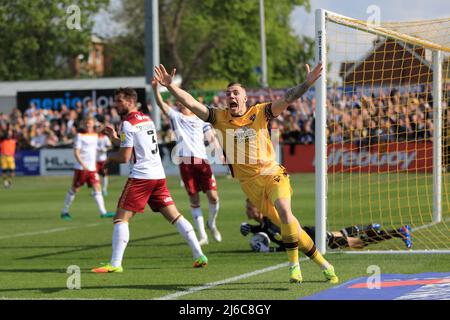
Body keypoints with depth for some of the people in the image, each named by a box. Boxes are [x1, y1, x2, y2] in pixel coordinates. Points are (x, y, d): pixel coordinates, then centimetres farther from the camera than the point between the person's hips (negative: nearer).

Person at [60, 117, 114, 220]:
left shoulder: (95, 135, 12)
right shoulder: (80, 135, -6)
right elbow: (76, 152, -12)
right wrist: (83, 165, -22)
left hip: (92, 168, 5)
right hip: (81, 168, -5)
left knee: (97, 187, -6)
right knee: (74, 189, 1)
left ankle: (103, 212, -10)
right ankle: (65, 211, 13)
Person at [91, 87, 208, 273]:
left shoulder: (128, 124, -8)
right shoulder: (147, 120, 17)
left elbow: (125, 157, -12)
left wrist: (110, 159, 7)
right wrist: (114, 138, 21)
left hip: (140, 177, -8)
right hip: (158, 175, 8)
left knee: (121, 218, -6)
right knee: (174, 216, 10)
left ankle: (115, 263, -14)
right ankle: (199, 256, 5)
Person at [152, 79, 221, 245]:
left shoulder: (201, 119, 16)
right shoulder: (175, 117, 13)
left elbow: (211, 138, 11)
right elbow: (161, 104, 0)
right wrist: (155, 87, -16)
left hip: (202, 160, 1)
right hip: (185, 162, -1)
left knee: (213, 196, -6)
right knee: (194, 200, 0)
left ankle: (212, 224, 23)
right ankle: (202, 236, 5)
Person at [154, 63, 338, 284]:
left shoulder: (259, 112, 1)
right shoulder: (220, 118, 5)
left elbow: (286, 99, -9)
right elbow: (191, 103, 0)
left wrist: (307, 83, -23)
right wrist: (170, 86, -10)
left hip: (272, 173, -2)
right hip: (249, 183, 2)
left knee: (284, 211, -27)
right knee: (288, 226, 1)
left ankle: (294, 265, -16)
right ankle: (322, 263, 13)